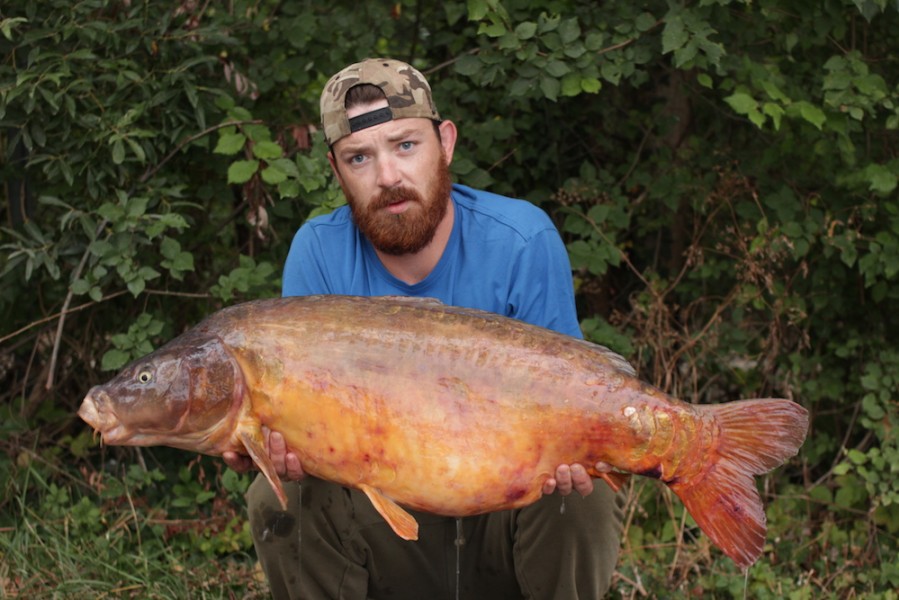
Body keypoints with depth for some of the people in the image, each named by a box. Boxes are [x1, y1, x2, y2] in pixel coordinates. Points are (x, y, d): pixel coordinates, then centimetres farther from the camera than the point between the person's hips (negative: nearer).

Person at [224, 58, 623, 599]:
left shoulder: (523, 241, -14)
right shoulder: (319, 252, -9)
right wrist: (279, 443, -35)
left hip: (503, 514, -1)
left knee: (580, 499, -30)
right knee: (279, 500, -24)